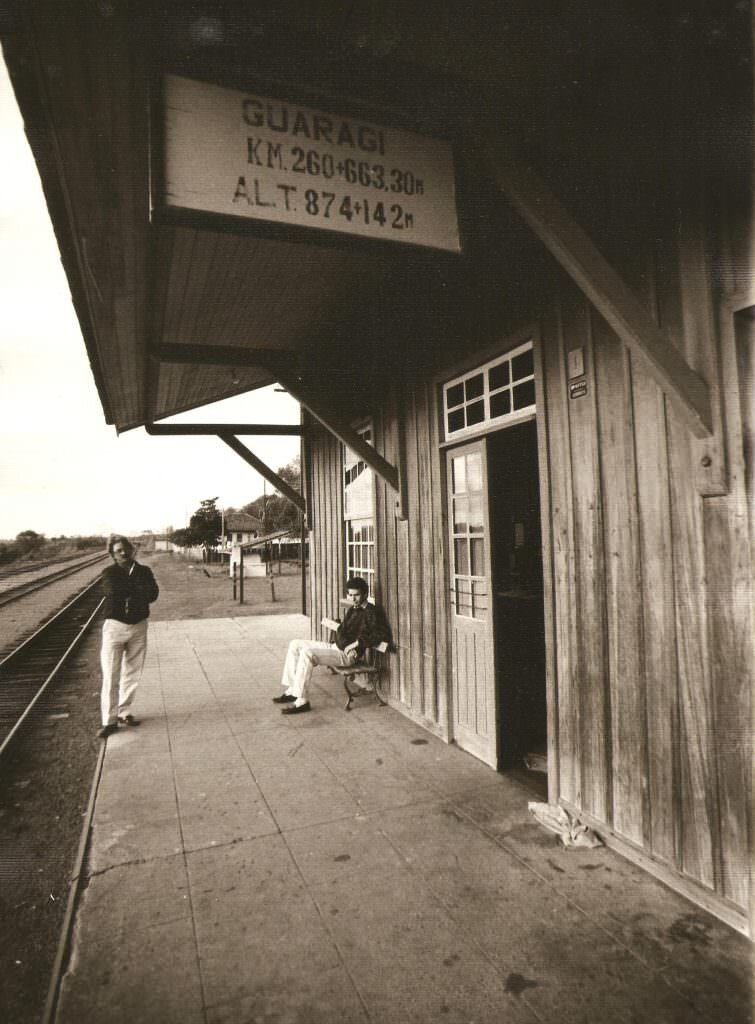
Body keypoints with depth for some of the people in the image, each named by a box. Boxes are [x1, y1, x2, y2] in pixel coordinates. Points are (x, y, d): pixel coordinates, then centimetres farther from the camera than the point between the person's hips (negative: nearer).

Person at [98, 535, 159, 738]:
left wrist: (127, 593, -17)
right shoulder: (110, 573, -2)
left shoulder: (144, 571, 5)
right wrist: (138, 590, -15)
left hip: (138, 626, 3)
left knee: (132, 674, 11)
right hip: (115, 626, -3)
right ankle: (109, 720, 3)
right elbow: (113, 592, -23)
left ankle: (124, 713, 25)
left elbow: (153, 594, -10)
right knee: (111, 676, -4)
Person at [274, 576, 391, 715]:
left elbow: (384, 635, -24)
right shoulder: (353, 609, 15)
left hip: (347, 654, -10)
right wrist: (339, 626, 0)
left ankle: (301, 701, -21)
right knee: (295, 644, 8)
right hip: (336, 646, 10)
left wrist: (357, 643, -22)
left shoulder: (371, 612, -12)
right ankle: (291, 690, 8)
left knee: (307, 652, -28)